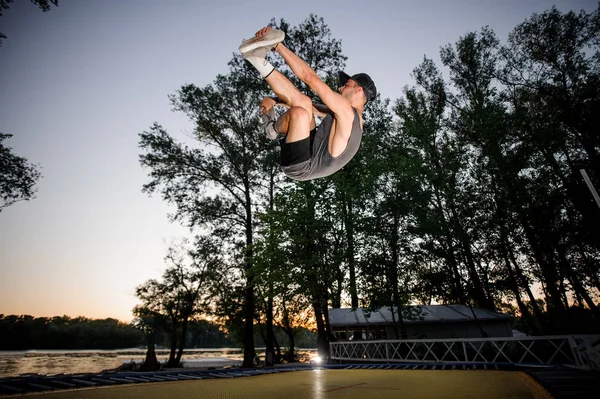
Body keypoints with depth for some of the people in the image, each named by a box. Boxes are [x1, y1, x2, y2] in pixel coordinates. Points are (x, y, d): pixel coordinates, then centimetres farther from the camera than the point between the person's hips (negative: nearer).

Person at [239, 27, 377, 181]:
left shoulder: (346, 110, -12)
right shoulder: (350, 117, 16)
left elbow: (310, 77, -17)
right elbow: (302, 104, 18)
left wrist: (277, 45, -11)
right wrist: (274, 100, 7)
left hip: (300, 166, -10)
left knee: (299, 113, -34)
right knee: (304, 102, 9)